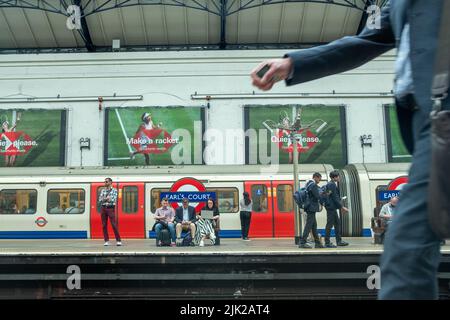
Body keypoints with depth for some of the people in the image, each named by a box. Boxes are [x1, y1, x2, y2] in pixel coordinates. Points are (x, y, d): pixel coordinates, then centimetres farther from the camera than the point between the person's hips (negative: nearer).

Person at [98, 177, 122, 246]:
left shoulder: (114, 190, 0)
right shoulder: (103, 191, 12)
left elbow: (113, 200, -11)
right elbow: (100, 200, 3)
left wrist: (104, 199, -9)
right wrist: (106, 198, -13)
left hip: (110, 208, -4)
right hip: (103, 208, 4)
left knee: (114, 224, -9)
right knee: (104, 225, 3)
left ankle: (118, 240, -4)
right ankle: (106, 241, 10)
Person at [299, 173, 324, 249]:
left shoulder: (309, 184, 16)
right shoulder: (313, 185, -14)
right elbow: (318, 196, -19)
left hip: (310, 208, 10)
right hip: (312, 208, -10)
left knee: (314, 225, 12)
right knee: (308, 225, -7)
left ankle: (317, 242, 17)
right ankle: (302, 242, -6)